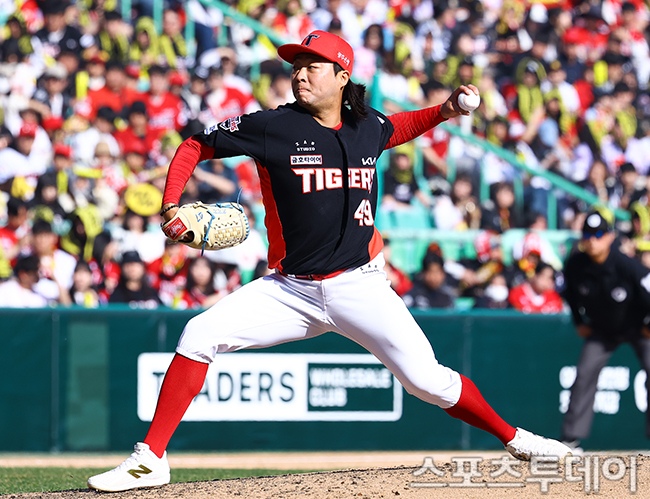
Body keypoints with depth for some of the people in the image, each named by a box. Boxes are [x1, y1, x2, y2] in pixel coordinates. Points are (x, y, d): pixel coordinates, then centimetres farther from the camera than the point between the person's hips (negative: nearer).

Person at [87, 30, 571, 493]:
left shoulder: (367, 126, 3)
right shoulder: (272, 127, -7)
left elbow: (398, 128, 28)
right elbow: (194, 148, 1)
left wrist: (445, 110, 10)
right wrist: (170, 208, -13)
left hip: (359, 286, 0)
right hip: (291, 290, 0)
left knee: (427, 380, -11)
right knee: (200, 335, -17)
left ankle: (514, 439, 11)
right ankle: (151, 459, -9)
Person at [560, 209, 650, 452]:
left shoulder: (627, 266, -31)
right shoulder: (575, 265, -19)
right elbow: (571, 293, 4)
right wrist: (580, 322, 6)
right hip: (602, 330, 3)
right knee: (585, 374, -7)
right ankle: (571, 437, 0)